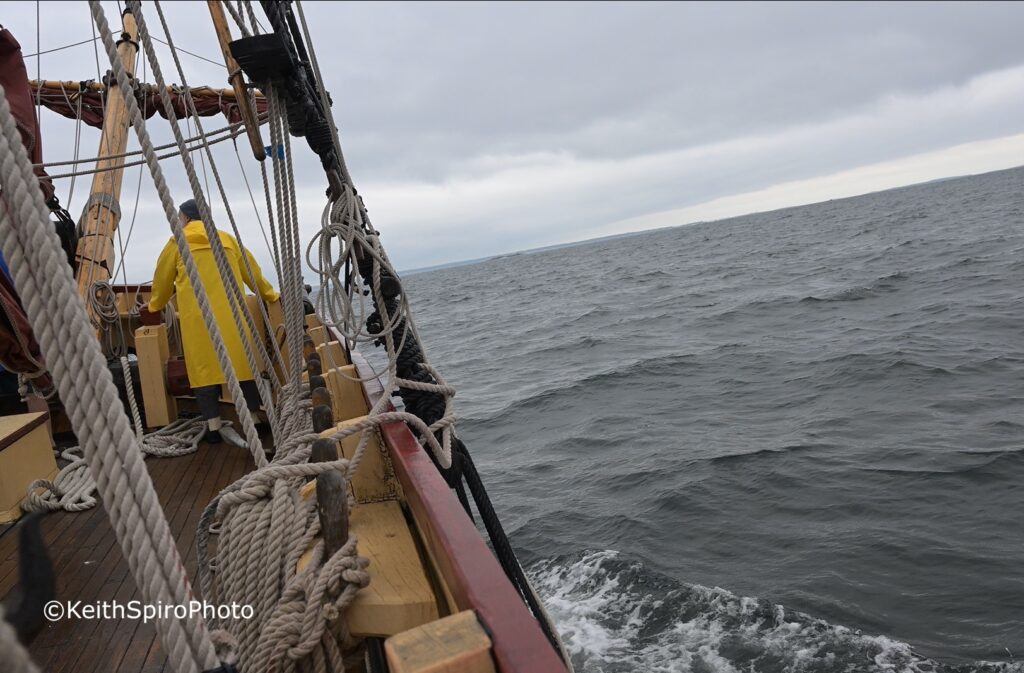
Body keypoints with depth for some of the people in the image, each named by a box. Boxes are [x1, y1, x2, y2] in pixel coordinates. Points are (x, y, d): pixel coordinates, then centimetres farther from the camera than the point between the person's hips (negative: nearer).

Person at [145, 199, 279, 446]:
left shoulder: (177, 243, 11)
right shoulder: (227, 238, 17)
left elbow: (163, 279, 19)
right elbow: (251, 271, 21)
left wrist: (155, 305, 35)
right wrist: (270, 295, 33)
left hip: (196, 314, -2)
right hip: (230, 311, 2)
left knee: (203, 366, 0)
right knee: (242, 362, 3)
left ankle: (214, 427, -3)